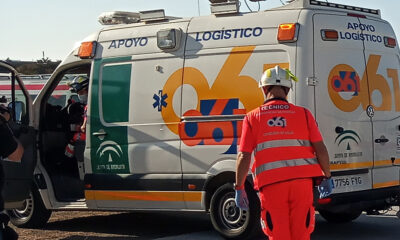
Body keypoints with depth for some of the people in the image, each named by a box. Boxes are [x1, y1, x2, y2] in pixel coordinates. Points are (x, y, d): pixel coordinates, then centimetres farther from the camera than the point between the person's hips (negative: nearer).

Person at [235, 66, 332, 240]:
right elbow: (320, 149, 3)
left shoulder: (252, 117, 5)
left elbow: (244, 156, 0)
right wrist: (327, 177, 16)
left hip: (271, 184, -1)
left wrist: (239, 188, 7)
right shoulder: (303, 114, 7)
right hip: (301, 181, 1)